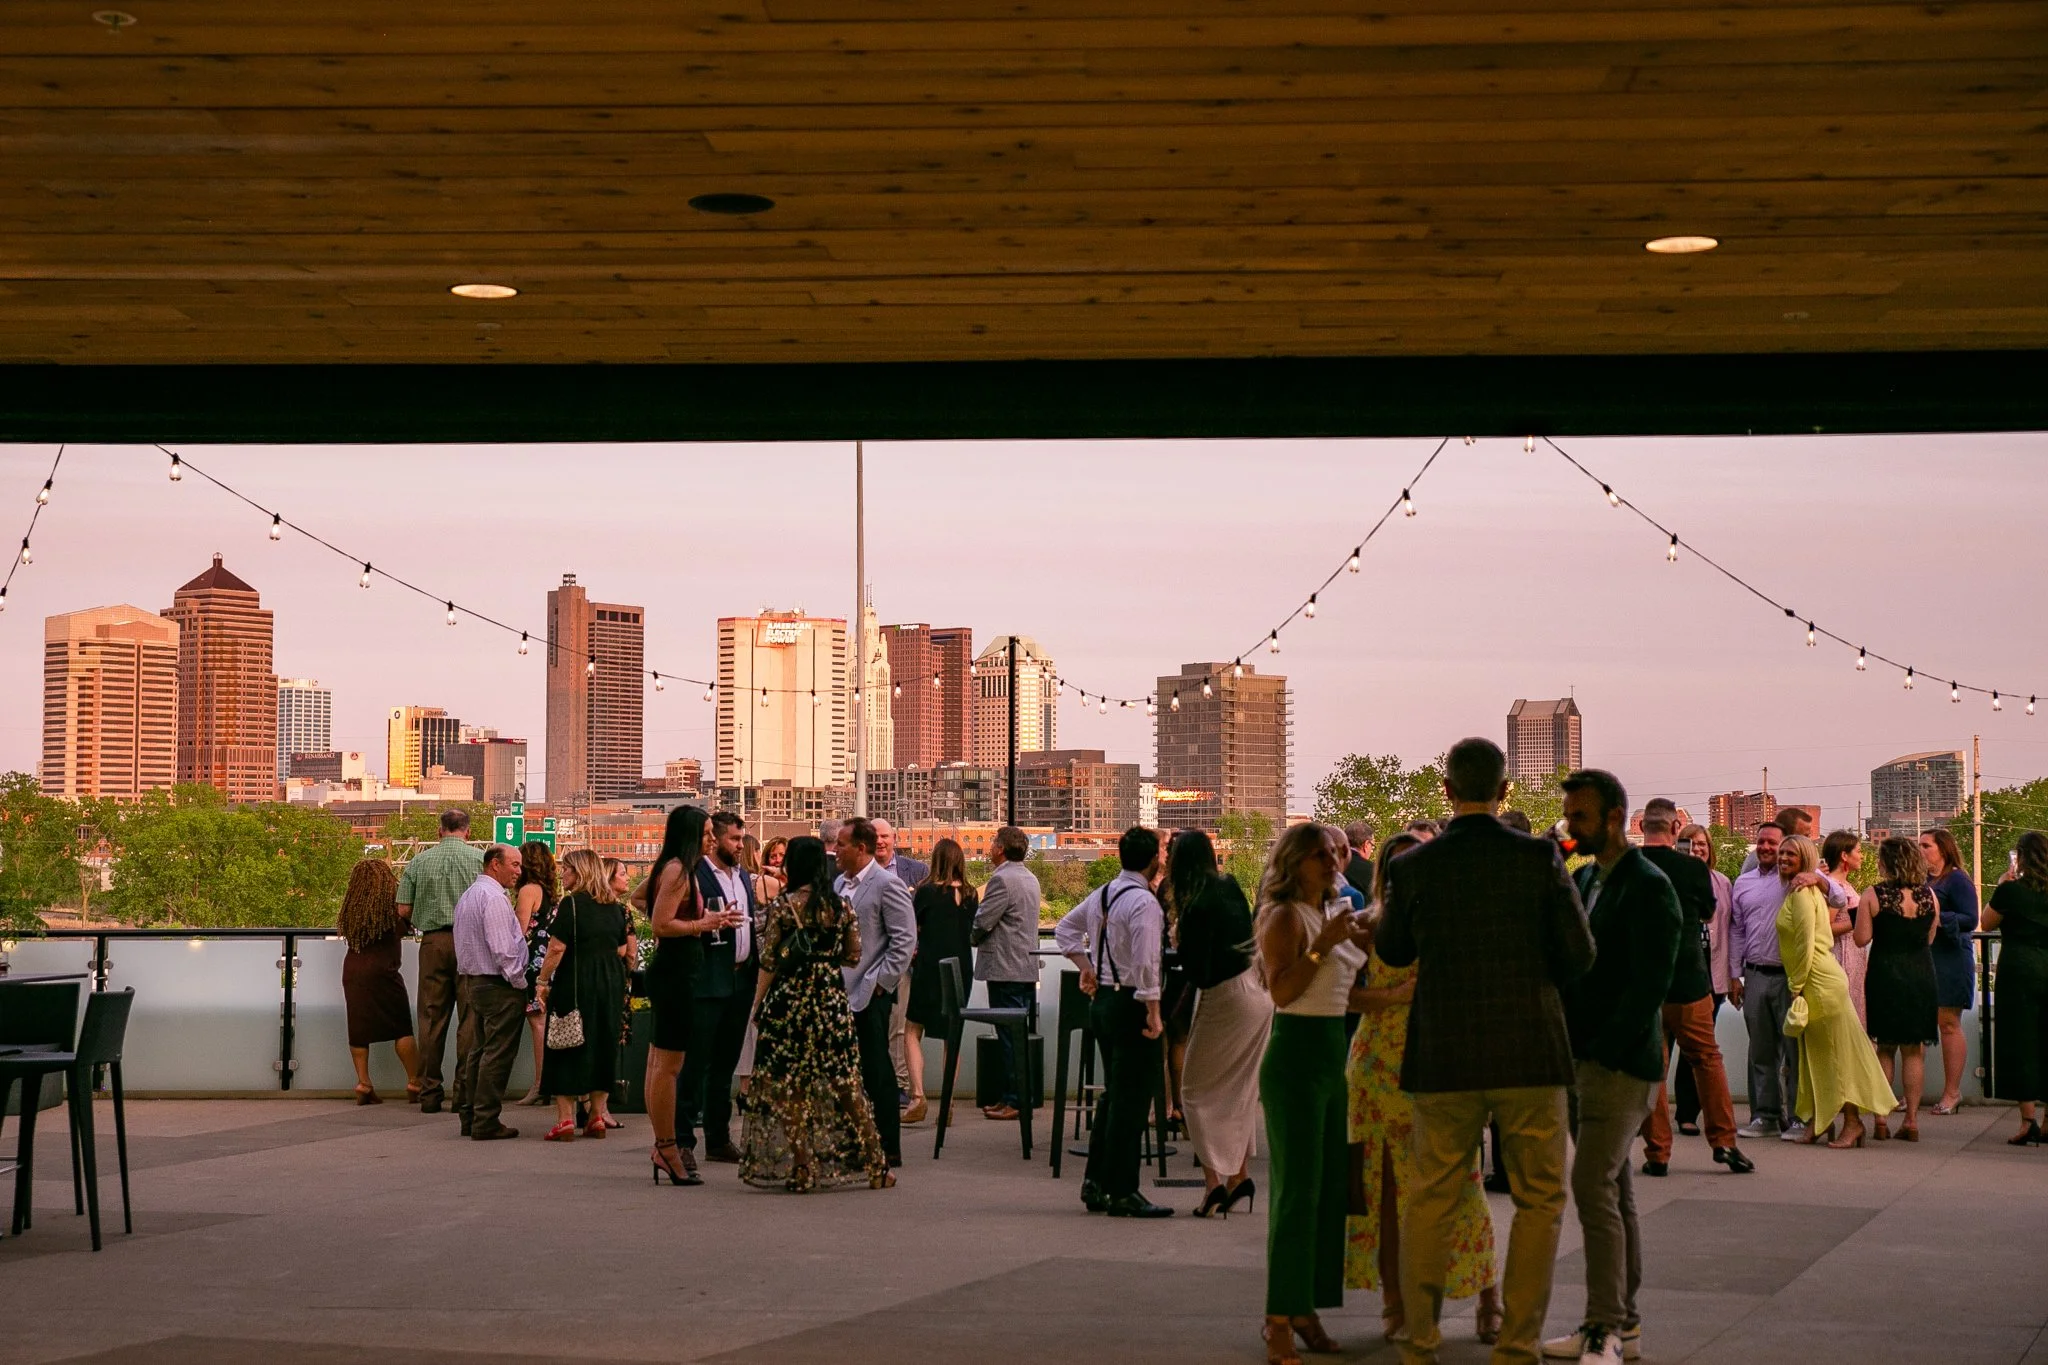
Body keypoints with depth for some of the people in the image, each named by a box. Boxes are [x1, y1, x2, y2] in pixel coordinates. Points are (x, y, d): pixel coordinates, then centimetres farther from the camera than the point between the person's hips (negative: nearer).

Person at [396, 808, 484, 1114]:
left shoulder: (419, 861, 7)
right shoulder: (480, 858, 1)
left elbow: (403, 909, 4)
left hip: (433, 941, 2)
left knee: (431, 1019, 5)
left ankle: (430, 1094, 6)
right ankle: (464, 1092, -1)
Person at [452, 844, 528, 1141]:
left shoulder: (468, 896, 17)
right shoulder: (494, 897, -16)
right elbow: (502, 947, -22)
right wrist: (519, 982, -12)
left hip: (474, 981, 10)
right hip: (499, 985, -10)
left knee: (477, 1050, 14)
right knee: (497, 1054, -7)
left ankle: (469, 1117, 17)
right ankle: (486, 1123, -7)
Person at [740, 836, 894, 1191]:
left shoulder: (782, 907, -8)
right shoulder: (842, 906, 1)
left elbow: (769, 963, -7)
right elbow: (853, 956, 6)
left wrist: (757, 1006, 3)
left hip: (790, 1000, -3)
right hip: (832, 999, 3)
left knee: (789, 1087, 5)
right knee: (845, 1082, 10)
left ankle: (802, 1170, 4)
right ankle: (875, 1166, 11)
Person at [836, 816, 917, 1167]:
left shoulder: (887, 885, -10)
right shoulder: (841, 884, 14)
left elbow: (905, 941, -13)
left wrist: (879, 983, -15)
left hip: (870, 994, -8)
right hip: (841, 993, 8)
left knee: (877, 1071, -3)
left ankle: (888, 1148, 3)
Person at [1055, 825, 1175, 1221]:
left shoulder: (1101, 894, 11)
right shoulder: (1144, 903, -17)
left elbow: (1065, 929, 22)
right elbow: (1145, 962, -23)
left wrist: (1086, 966, 19)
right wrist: (1153, 1012, -20)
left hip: (1102, 999, 9)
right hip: (1130, 1003, -9)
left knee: (1113, 1094, 18)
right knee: (1131, 1099, -5)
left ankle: (1095, 1184, 23)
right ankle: (1123, 1192, -3)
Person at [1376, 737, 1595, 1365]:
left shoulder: (1412, 868, -3)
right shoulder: (1540, 857, -7)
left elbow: (1391, 951, 12)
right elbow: (1578, 953, -4)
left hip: (1443, 1054, 2)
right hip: (1530, 1050, -1)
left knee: (1432, 1200, 12)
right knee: (1539, 1200, 9)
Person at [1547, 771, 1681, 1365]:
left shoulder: (1648, 887, -12)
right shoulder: (1585, 880, 14)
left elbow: (1649, 986, -17)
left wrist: (1600, 1052, -17)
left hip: (1622, 1063, -8)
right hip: (1587, 1060, 8)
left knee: (1592, 1183, -13)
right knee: (1611, 1189, 11)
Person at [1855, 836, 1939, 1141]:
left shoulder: (1873, 895, -10)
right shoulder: (1929, 896, -1)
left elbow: (1862, 938, -10)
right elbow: (1929, 938, 8)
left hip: (1884, 973, -2)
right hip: (1921, 974, 2)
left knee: (1884, 1049, 8)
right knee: (1915, 1051, 9)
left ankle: (1881, 1120, 6)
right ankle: (1912, 1120, 7)